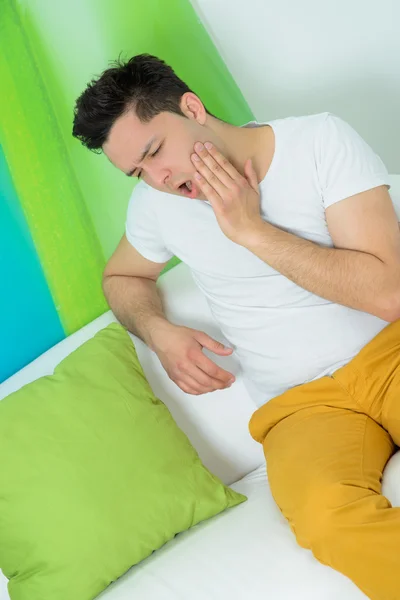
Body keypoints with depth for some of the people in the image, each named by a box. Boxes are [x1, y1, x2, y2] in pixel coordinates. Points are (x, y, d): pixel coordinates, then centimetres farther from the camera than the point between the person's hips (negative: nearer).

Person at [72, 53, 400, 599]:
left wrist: (251, 230, -14)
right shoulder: (156, 201, 4)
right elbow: (122, 276, 25)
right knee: (324, 512, -34)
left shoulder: (321, 139, -5)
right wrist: (159, 332, 2)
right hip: (300, 401, 2)